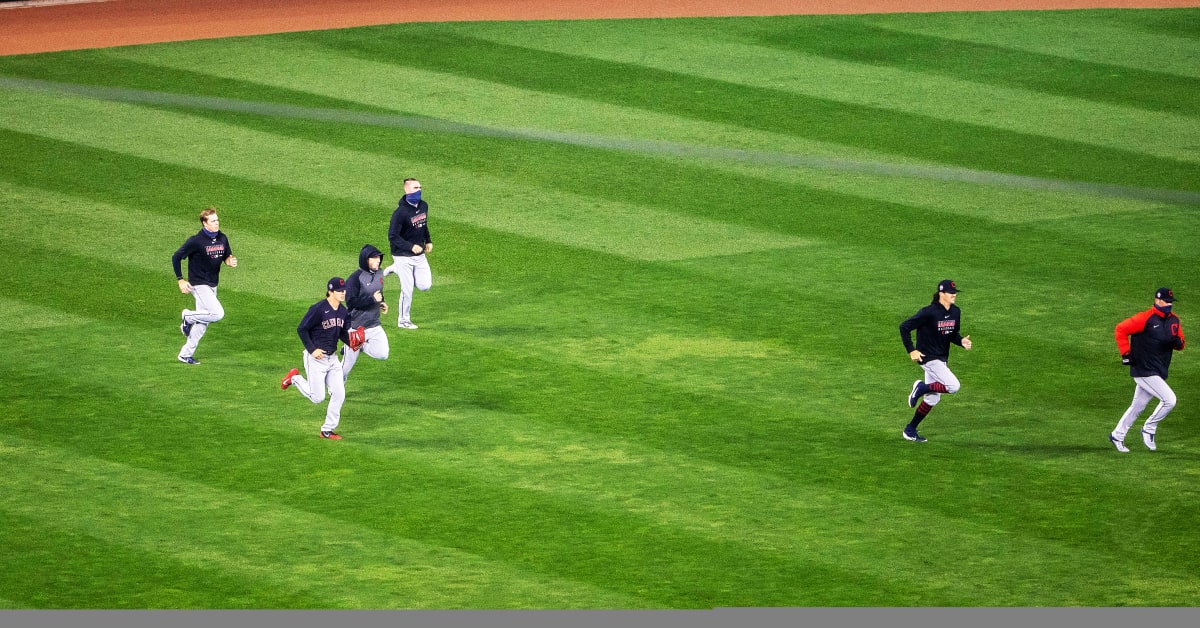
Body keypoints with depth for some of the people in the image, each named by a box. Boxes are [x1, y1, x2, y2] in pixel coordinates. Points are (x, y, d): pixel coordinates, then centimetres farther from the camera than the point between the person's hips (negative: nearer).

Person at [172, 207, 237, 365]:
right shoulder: (196, 241, -18)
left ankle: (186, 354, 22)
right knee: (217, 313, -20)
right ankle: (188, 316, 4)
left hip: (212, 285, 7)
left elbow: (227, 256, 16)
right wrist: (180, 280, -15)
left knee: (203, 322, 11)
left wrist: (230, 262, -9)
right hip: (199, 284, -7)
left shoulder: (222, 239, 2)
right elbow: (176, 257, -12)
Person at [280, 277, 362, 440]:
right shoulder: (318, 309, -19)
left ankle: (328, 430, 12)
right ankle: (295, 378, 23)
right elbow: (301, 329, -14)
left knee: (339, 394, 0)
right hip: (316, 358, -7)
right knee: (317, 397, -3)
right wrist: (312, 349, -18)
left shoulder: (343, 312, 3)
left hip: (332, 358, 7)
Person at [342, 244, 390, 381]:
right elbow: (351, 302, -23)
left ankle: (360, 347, 14)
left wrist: (382, 303, 4)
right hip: (356, 327, -6)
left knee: (382, 354, -13)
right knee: (347, 365, 2)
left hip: (374, 326, 6)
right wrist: (372, 299, -24)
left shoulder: (378, 274, 6)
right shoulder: (355, 278, -17)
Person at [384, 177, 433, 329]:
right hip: (403, 256, -7)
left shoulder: (423, 206, 2)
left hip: (419, 254, 7)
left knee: (425, 286, 4)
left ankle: (395, 269, 24)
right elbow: (392, 237, -21)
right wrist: (411, 246, -29)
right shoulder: (400, 212, -22)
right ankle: (403, 320, 18)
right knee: (407, 289, -1)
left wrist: (428, 241, 12)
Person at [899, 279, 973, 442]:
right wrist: (911, 351, -18)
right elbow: (904, 327, -16)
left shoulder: (955, 312, 3)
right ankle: (921, 388, 1)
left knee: (932, 398, 13)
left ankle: (910, 430, 24)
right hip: (928, 357, -8)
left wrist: (962, 341, -6)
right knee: (953, 386, -20)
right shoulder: (929, 313, -20)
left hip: (942, 358, 8)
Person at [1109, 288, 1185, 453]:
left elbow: (1180, 344, 17)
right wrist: (1126, 353, -15)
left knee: (1138, 406, 13)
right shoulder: (1145, 318, -14)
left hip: (1159, 372, 8)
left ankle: (1117, 436, 24)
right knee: (1169, 400, -14)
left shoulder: (1174, 320, 9)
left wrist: (1178, 343, -8)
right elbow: (1121, 329, -11)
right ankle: (1149, 430, 3)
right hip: (1144, 370, -8)